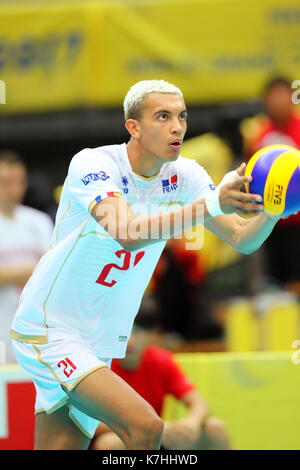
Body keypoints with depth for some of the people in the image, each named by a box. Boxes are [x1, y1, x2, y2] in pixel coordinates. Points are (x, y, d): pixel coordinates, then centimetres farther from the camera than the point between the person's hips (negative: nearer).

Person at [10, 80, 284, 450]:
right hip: (48, 331, -7)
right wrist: (212, 204, -43)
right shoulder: (92, 164, -17)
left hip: (99, 344, 7)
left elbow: (242, 239, -2)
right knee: (145, 427, -23)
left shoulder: (184, 176, 1)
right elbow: (127, 234, -34)